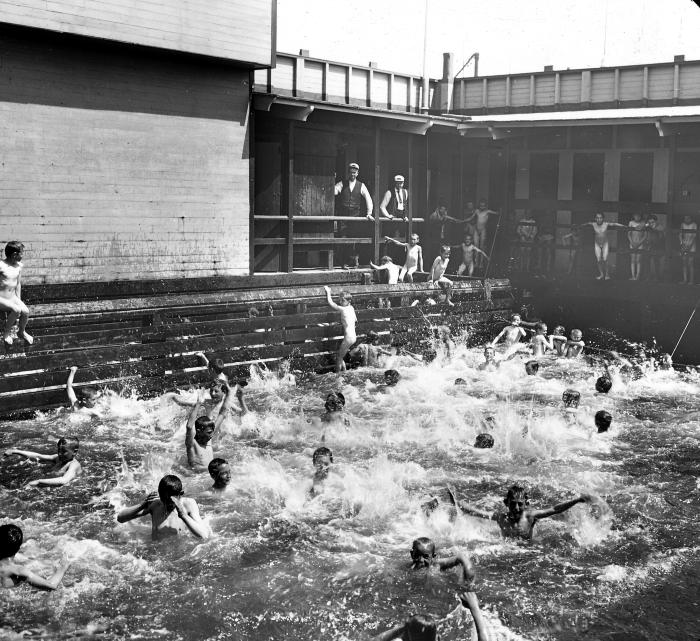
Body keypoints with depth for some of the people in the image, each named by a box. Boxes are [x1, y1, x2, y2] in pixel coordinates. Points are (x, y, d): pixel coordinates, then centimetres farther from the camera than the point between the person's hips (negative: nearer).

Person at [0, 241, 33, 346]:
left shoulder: (19, 266, 5)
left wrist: (19, 300, 5)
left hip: (13, 298, 6)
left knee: (25, 312, -19)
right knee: (16, 310, -29)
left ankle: (22, 332, 11)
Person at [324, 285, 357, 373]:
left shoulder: (343, 309, -16)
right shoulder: (352, 308, 8)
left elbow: (330, 302, -13)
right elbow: (356, 321, 22)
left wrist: (328, 291, -1)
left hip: (348, 338, -9)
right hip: (353, 337, 9)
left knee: (338, 358, 1)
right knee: (341, 357, 19)